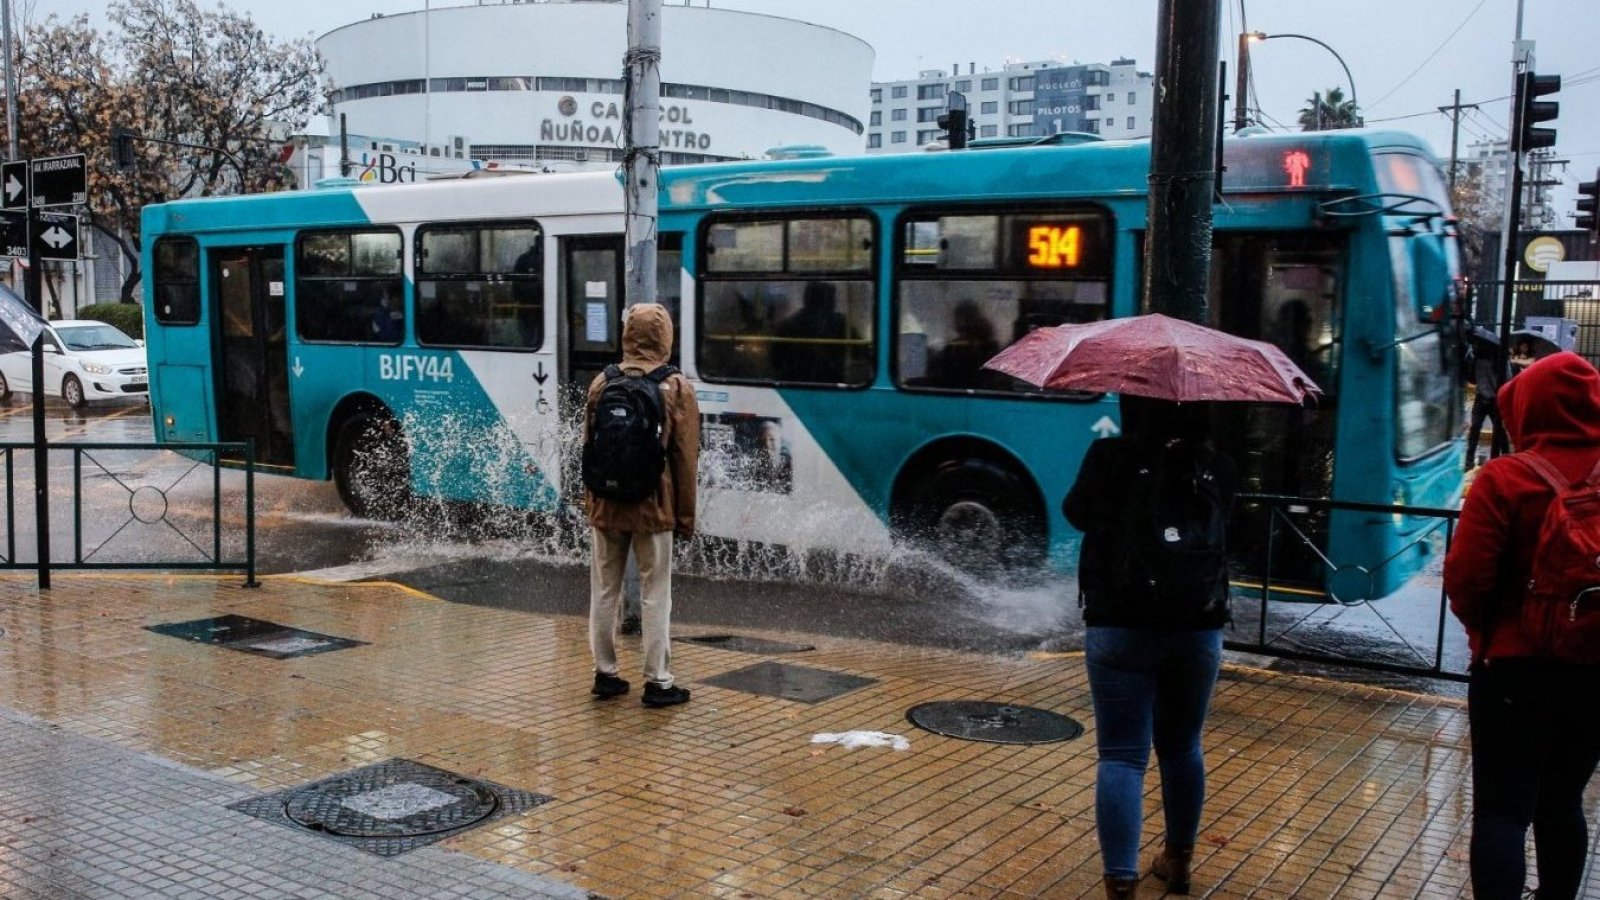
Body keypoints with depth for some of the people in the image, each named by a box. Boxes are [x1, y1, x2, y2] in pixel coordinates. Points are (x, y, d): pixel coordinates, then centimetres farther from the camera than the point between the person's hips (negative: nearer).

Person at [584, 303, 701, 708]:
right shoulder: (677, 388, -7)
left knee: (605, 591, 12)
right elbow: (685, 458, -6)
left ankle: (605, 674, 19)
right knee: (655, 595, 2)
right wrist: (685, 515, 2)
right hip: (653, 507, -3)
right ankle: (657, 682, 6)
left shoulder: (601, 384, 3)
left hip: (606, 504, 4)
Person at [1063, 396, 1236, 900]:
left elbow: (1077, 514, 7)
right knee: (1182, 749, 19)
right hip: (1199, 630, 3)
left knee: (1122, 756, 0)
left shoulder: (1109, 457, -8)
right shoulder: (1218, 467, -1)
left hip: (1120, 630, -3)